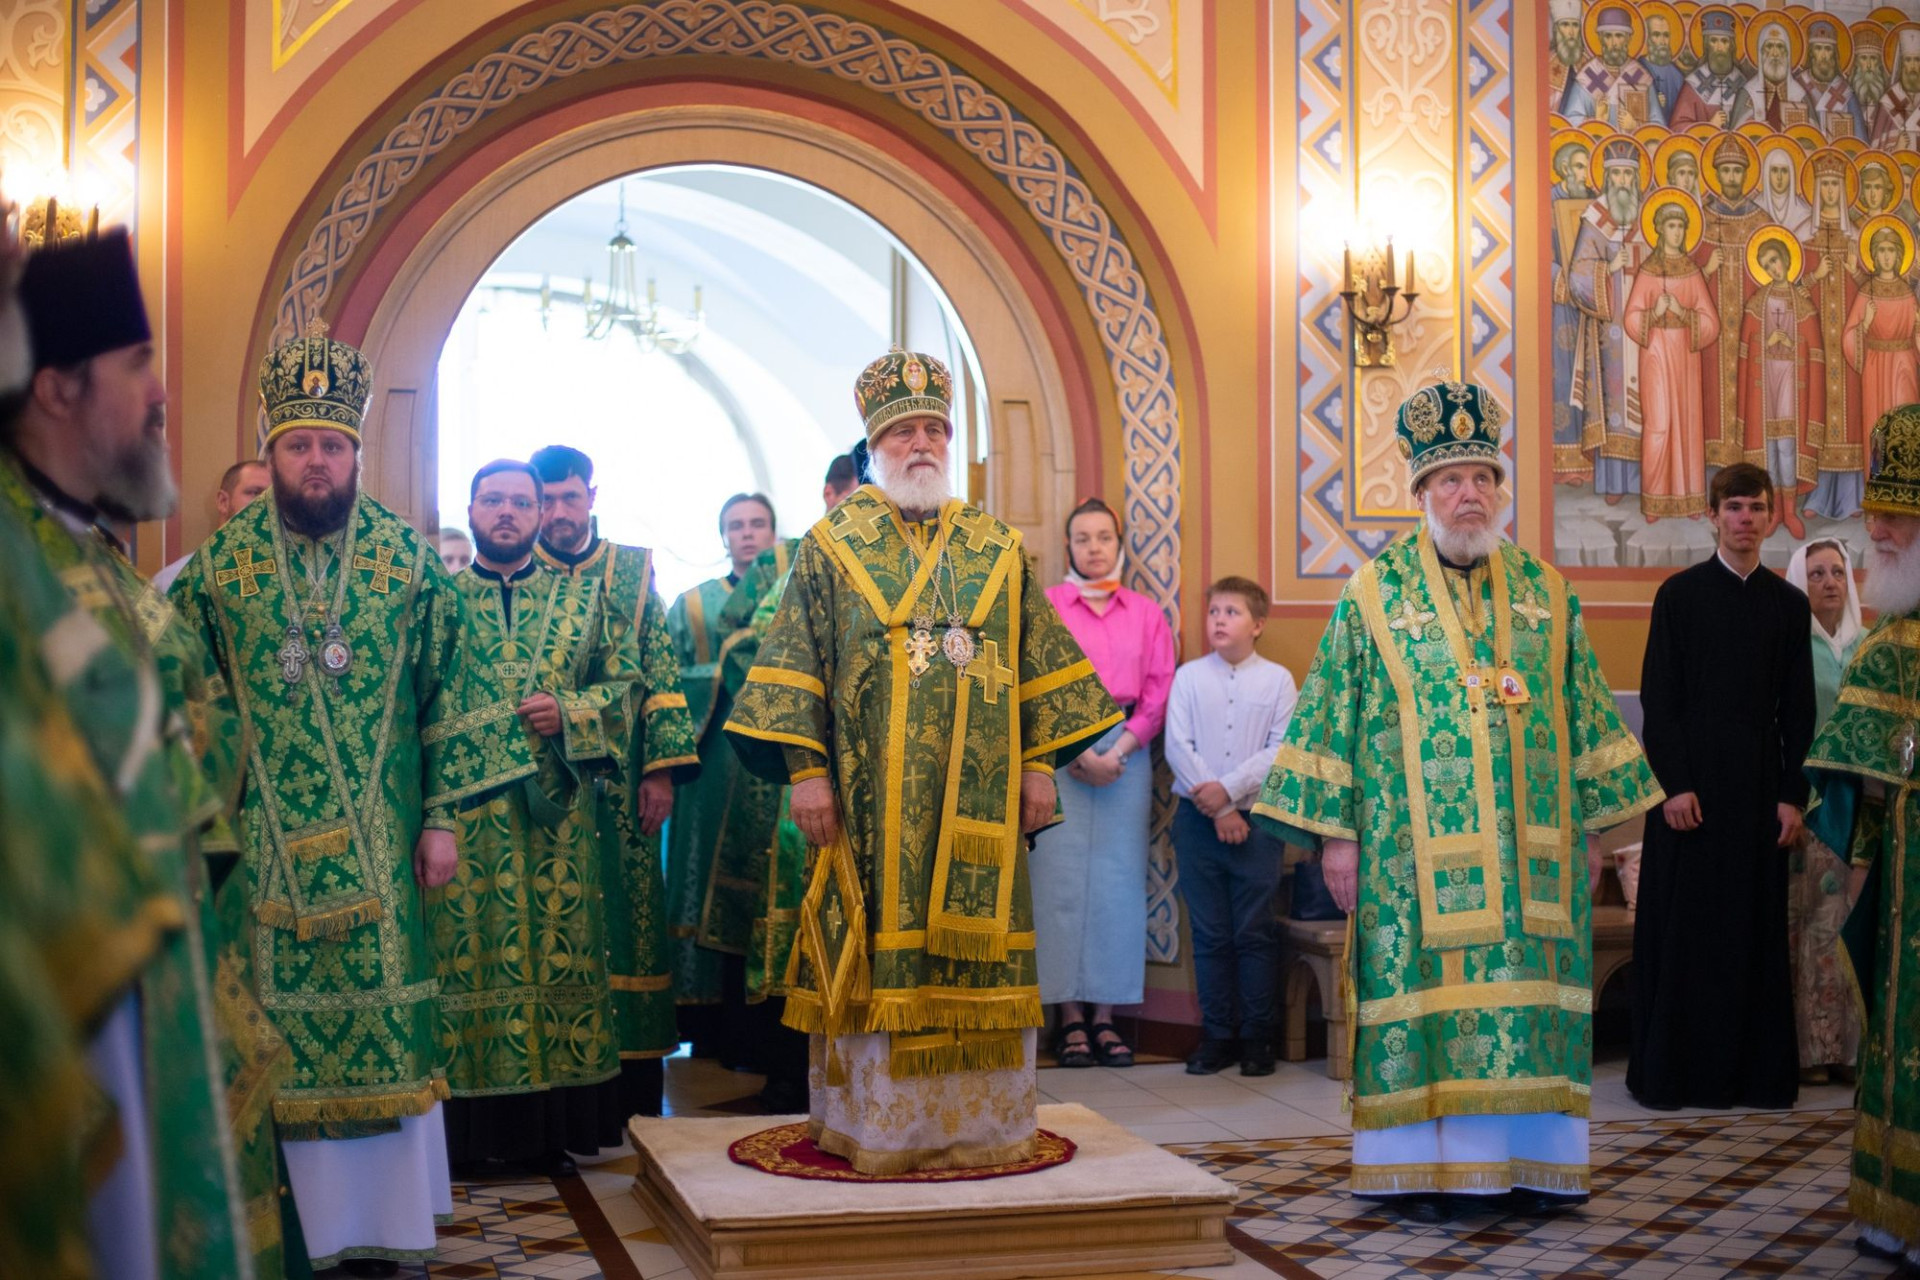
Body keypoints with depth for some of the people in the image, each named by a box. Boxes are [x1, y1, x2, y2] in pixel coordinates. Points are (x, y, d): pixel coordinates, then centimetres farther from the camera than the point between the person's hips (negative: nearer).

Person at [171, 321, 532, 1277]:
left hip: (380, 840, 0)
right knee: (293, 1026, 3)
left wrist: (442, 819, -1)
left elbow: (447, 693, 3)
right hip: (273, 841, 0)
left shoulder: (407, 556, 2)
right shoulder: (222, 561, 3)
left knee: (386, 1019, 2)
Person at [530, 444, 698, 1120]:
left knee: (630, 919, 1)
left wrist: (662, 769, -4)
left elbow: (663, 678, 4)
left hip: (620, 790, 1)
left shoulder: (634, 572, 9)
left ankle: (638, 1100, 8)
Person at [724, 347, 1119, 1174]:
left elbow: (1039, 665, 12)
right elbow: (796, 667, -1)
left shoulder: (998, 551, 11)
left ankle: (976, 1120, 16)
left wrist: (1039, 764, 4)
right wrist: (805, 769, -9)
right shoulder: (832, 547, 4)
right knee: (877, 950, -1)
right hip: (870, 797, -2)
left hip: (980, 801, 3)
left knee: (976, 946, 5)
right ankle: (873, 1124, 9)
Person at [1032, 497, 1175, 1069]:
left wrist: (1118, 751, -7)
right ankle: (1070, 1018, -1)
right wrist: (1081, 754, -10)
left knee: (1117, 881, 0)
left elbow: (1159, 692, 6)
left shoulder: (1146, 613, 12)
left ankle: (1106, 1016, 5)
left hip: (1126, 752, 2)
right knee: (1062, 879, -6)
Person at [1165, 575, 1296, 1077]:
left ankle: (1256, 1036, 10)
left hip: (1257, 818, -1)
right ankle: (1217, 1034, 13)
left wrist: (1229, 789, -15)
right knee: (1209, 933, 5)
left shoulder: (1277, 680, 3)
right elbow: (1177, 747, -2)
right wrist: (1215, 808, -10)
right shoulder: (1189, 677, 6)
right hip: (1198, 816, 1)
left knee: (1254, 933, 2)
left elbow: (1281, 749, -5)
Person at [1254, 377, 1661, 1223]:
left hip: (1532, 844, 3)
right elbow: (1334, 713, 0)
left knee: (1527, 988, 3)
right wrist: (1337, 834, -5)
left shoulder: (1544, 591, 10)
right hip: (1415, 851, -3)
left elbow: (1583, 711, 14)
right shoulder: (1375, 593, 1)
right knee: (1420, 993, -2)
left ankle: (1525, 1159, 13)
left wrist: (1590, 827, 11)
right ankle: (1422, 1166, 7)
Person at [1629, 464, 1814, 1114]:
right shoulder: (1679, 593, 0)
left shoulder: (1789, 604, 8)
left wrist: (1793, 795, 0)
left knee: (1755, 927, 5)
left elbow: (1799, 708, 8)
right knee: (1681, 925, 2)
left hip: (1759, 784, 3)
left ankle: (1754, 1067, 14)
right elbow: (1658, 696, -4)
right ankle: (1673, 1067, 10)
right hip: (1691, 783, -2)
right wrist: (1673, 785, -12)